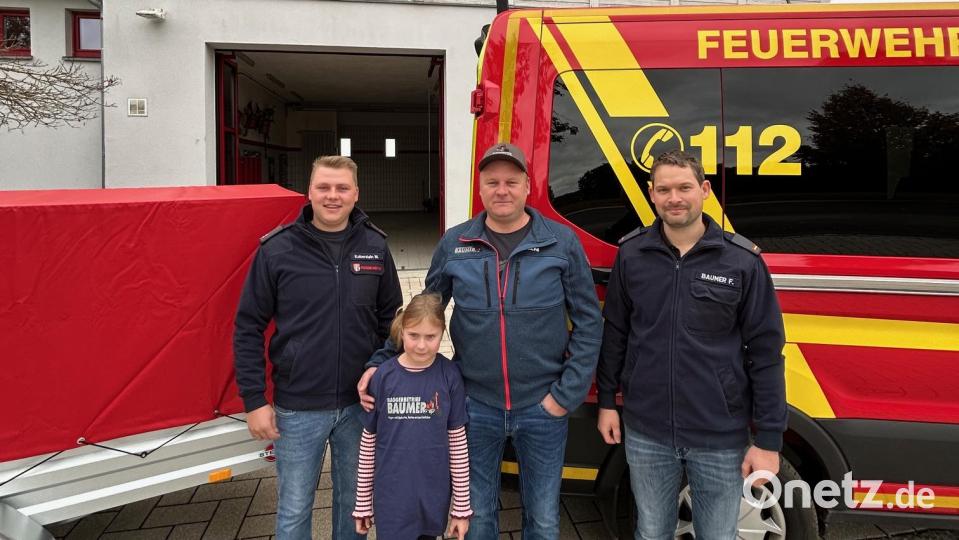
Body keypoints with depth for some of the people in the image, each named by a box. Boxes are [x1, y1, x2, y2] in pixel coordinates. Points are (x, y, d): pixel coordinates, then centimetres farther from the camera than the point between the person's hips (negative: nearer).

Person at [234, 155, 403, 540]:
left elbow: (391, 320, 10)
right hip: (297, 408, -2)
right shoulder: (277, 250, -7)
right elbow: (248, 328, -3)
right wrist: (254, 401, -6)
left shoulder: (375, 247, 0)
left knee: (354, 502, 18)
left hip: (360, 404, 2)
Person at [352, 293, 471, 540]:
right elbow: (368, 442, 0)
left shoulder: (449, 375, -8)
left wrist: (462, 506, -1)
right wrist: (363, 503, 4)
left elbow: (458, 442, -4)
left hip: (434, 498, 0)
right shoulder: (383, 376, -8)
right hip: (390, 498, 0)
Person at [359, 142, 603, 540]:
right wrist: (381, 362, -4)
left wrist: (568, 393, -8)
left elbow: (588, 321, -3)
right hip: (475, 405, 1)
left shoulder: (562, 242, -6)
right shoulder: (453, 244, -1)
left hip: (542, 406, -1)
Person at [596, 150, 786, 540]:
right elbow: (614, 333, 7)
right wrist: (607, 401, 8)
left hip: (721, 438, -1)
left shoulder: (742, 260, -8)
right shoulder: (631, 254, -1)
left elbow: (765, 353, -6)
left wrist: (769, 440, -7)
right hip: (645, 434, 2)